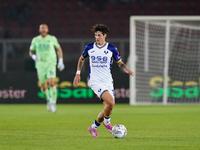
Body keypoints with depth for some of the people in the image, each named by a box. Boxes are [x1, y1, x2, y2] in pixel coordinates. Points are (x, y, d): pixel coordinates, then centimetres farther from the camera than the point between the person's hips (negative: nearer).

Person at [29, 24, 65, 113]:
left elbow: (59, 49, 13)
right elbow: (31, 52, 13)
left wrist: (61, 61, 5)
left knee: (52, 83, -20)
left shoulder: (52, 39, 2)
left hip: (51, 64, -2)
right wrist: (34, 57, -10)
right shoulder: (35, 40, 4)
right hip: (40, 65, 2)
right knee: (43, 86, 4)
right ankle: (48, 100, 33)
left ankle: (53, 104, -12)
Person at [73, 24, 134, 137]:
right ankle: (107, 122, 3)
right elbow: (82, 59, 21)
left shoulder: (112, 49, 1)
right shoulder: (89, 47, 3)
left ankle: (94, 127, 24)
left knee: (108, 108, 0)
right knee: (110, 102, -24)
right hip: (95, 81, -3)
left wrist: (127, 71, -9)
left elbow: (120, 63, 10)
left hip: (108, 81, 3)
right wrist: (78, 73, 18)